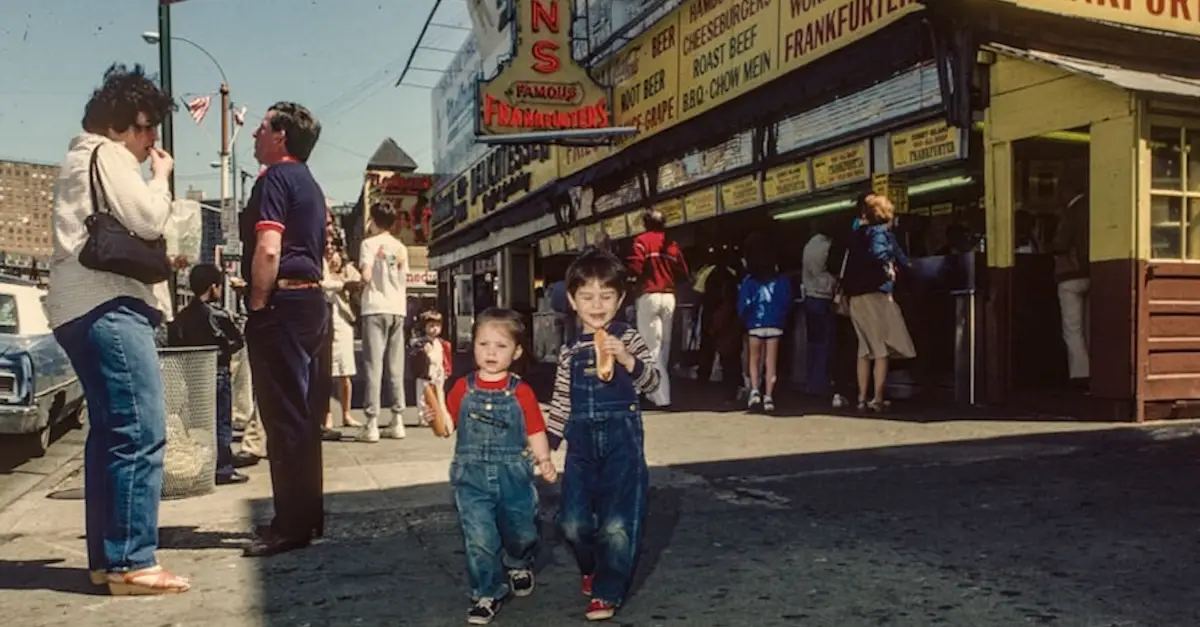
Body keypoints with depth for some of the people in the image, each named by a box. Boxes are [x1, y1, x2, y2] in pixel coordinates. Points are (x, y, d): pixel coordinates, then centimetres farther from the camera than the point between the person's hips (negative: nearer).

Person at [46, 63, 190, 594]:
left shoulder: (85, 158, 30)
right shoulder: (107, 154, -3)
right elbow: (147, 220, -15)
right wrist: (160, 175, 2)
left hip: (86, 308, 11)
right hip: (109, 307, -11)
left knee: (111, 433, 11)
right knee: (141, 433, -16)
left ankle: (106, 557, 14)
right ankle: (131, 562, -16)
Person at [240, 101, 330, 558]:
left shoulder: (275, 177, -9)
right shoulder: (308, 182, 21)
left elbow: (268, 250, -22)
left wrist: (257, 304, -12)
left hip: (281, 305, -10)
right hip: (310, 302, 10)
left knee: (283, 416, -7)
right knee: (302, 414, 12)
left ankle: (291, 524, -3)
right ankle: (308, 515, 19)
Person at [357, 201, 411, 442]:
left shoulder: (369, 243, -2)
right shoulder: (401, 248, 13)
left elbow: (366, 277, -12)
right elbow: (403, 281, 14)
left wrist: (358, 282, 7)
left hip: (376, 308, -4)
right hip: (398, 309, 5)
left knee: (374, 365, -6)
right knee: (396, 367, 7)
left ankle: (372, 424, -9)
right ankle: (397, 421, 8)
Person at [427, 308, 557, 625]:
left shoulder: (521, 392, -4)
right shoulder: (463, 389, 0)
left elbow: (535, 432, -2)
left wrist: (544, 460, -16)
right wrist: (435, 418, -15)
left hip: (514, 475, 0)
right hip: (472, 477, 0)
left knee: (522, 532, 12)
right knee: (479, 540, -2)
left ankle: (519, 564, 46)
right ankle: (487, 593, 16)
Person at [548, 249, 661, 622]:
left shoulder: (629, 340, 0)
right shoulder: (570, 351, 10)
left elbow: (653, 382, -12)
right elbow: (561, 403, 14)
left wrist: (627, 360, -30)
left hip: (622, 439, -3)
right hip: (582, 442, 3)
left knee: (617, 524, -6)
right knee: (574, 522, 5)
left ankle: (607, 592, 12)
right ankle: (592, 569, 35)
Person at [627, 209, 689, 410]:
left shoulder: (642, 241, -3)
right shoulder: (672, 244, 11)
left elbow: (635, 267, -14)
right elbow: (683, 272, 10)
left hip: (649, 296, -5)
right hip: (669, 297, 5)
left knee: (652, 346, -5)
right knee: (664, 345, 13)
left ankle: (661, 396, -12)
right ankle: (657, 391, 20)